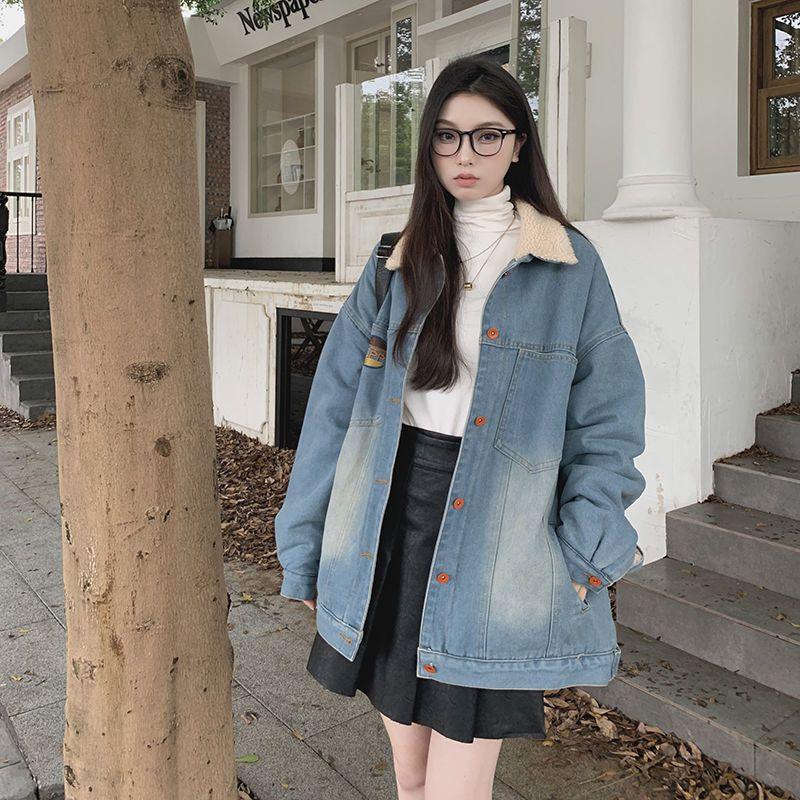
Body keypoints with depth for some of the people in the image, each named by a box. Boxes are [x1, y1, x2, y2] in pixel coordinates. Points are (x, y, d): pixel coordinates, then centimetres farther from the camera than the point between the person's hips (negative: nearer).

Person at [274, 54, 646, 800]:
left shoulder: (571, 265, -1)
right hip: (388, 527, 3)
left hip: (491, 545, -3)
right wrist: (303, 548, 4)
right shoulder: (398, 262, 7)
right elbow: (335, 404, 5)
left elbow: (607, 420, 0)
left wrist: (589, 552, -9)